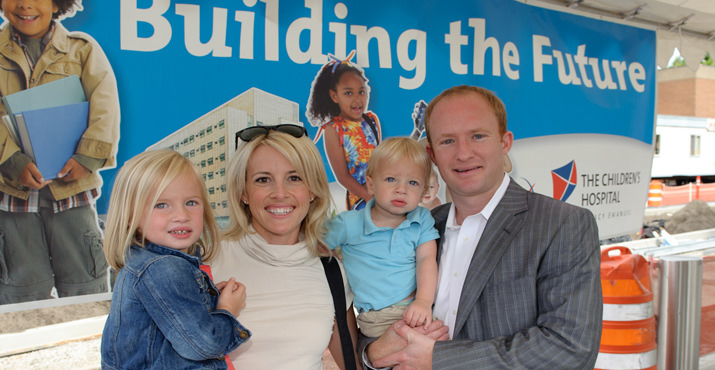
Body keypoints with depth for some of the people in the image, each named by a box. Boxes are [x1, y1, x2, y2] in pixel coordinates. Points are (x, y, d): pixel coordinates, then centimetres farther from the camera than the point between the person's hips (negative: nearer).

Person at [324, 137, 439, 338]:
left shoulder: (422, 220, 7)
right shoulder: (349, 224, 0)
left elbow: (426, 259, -2)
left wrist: (424, 300, -16)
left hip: (415, 309, 3)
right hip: (377, 319, -3)